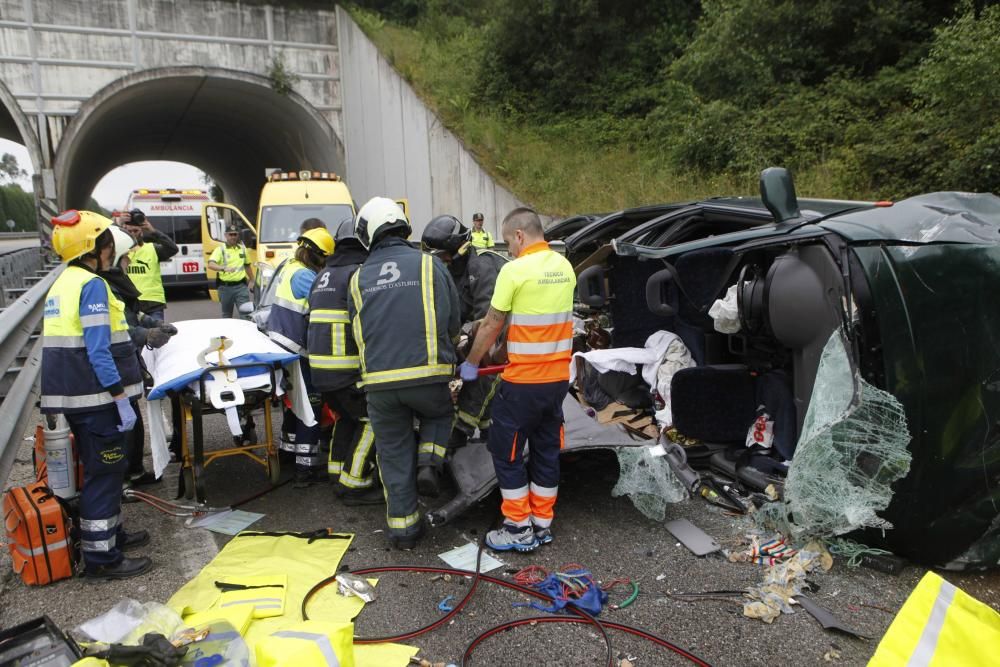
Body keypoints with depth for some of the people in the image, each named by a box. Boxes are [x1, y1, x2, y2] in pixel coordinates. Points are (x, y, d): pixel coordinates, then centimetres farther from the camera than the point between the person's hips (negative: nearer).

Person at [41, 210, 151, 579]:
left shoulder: (62, 283, 15)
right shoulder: (92, 285, -15)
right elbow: (98, 349, -21)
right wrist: (121, 398, -20)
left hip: (73, 394, 10)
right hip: (96, 396, -10)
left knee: (99, 467, 20)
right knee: (105, 471, -2)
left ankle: (110, 533, 34)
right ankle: (101, 557, 5)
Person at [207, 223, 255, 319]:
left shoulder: (242, 248, 10)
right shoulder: (220, 249, -4)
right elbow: (211, 264, -21)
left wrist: (252, 280, 23)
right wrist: (224, 268, -37)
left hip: (241, 286, 2)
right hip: (225, 287, -1)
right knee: (226, 315, 13)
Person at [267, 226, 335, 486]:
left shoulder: (288, 267, 14)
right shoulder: (304, 275, -16)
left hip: (277, 343, 10)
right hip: (296, 350, -10)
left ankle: (290, 448, 33)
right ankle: (306, 468, -1)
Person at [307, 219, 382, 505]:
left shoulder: (323, 275, 18)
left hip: (318, 366, 9)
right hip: (349, 369, -9)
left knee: (346, 416, 24)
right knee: (371, 420, 3)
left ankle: (338, 476, 30)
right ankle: (354, 485, 4)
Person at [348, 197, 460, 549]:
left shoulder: (359, 278, 8)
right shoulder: (430, 265, 2)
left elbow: (358, 331, 15)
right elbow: (453, 323, 7)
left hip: (379, 381, 2)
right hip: (428, 375, -1)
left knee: (393, 454, 14)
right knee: (439, 414, 30)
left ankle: (403, 526, 20)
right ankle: (429, 464, 7)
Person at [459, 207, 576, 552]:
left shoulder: (515, 270, -15)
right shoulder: (564, 266, 7)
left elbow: (492, 325, -9)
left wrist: (471, 363, 5)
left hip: (524, 381, -7)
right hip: (558, 377, 8)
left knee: (506, 451, 6)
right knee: (547, 449, 16)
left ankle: (519, 529, 13)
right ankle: (542, 524, 26)